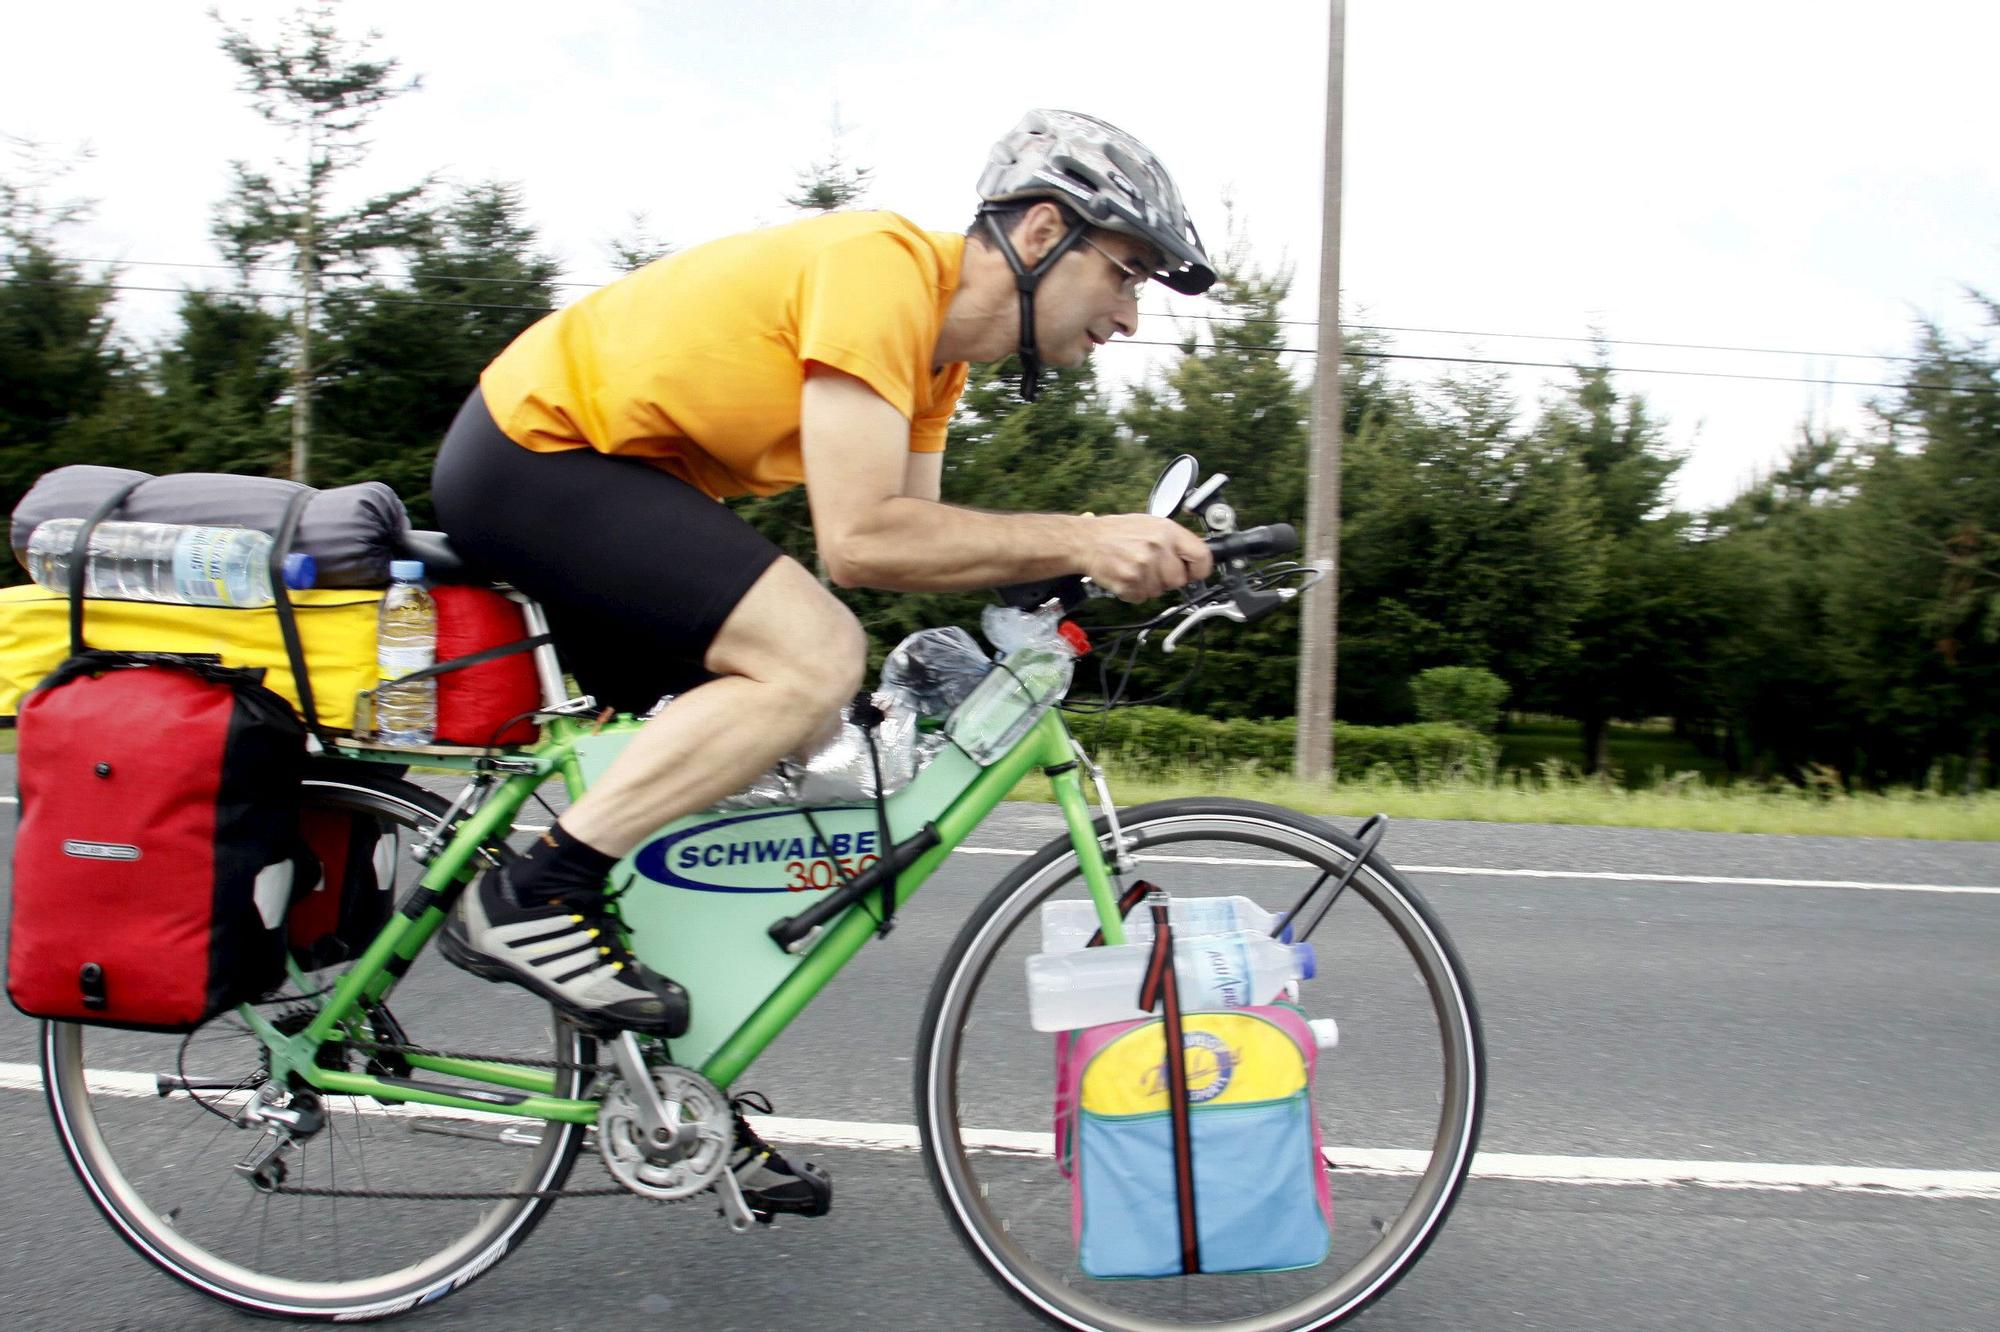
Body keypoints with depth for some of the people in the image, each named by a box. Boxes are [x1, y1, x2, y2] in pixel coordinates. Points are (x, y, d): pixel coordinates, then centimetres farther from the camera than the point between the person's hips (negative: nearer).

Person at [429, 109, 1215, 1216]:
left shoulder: (940, 337, 6)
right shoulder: (887, 268, -23)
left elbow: (912, 538, 1)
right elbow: (859, 539, -32)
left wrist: (1084, 553, -9)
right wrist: (1078, 539, -28)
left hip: (601, 467, 10)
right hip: (529, 446, -10)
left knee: (726, 770, 8)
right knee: (814, 655, -25)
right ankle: (529, 897, -15)